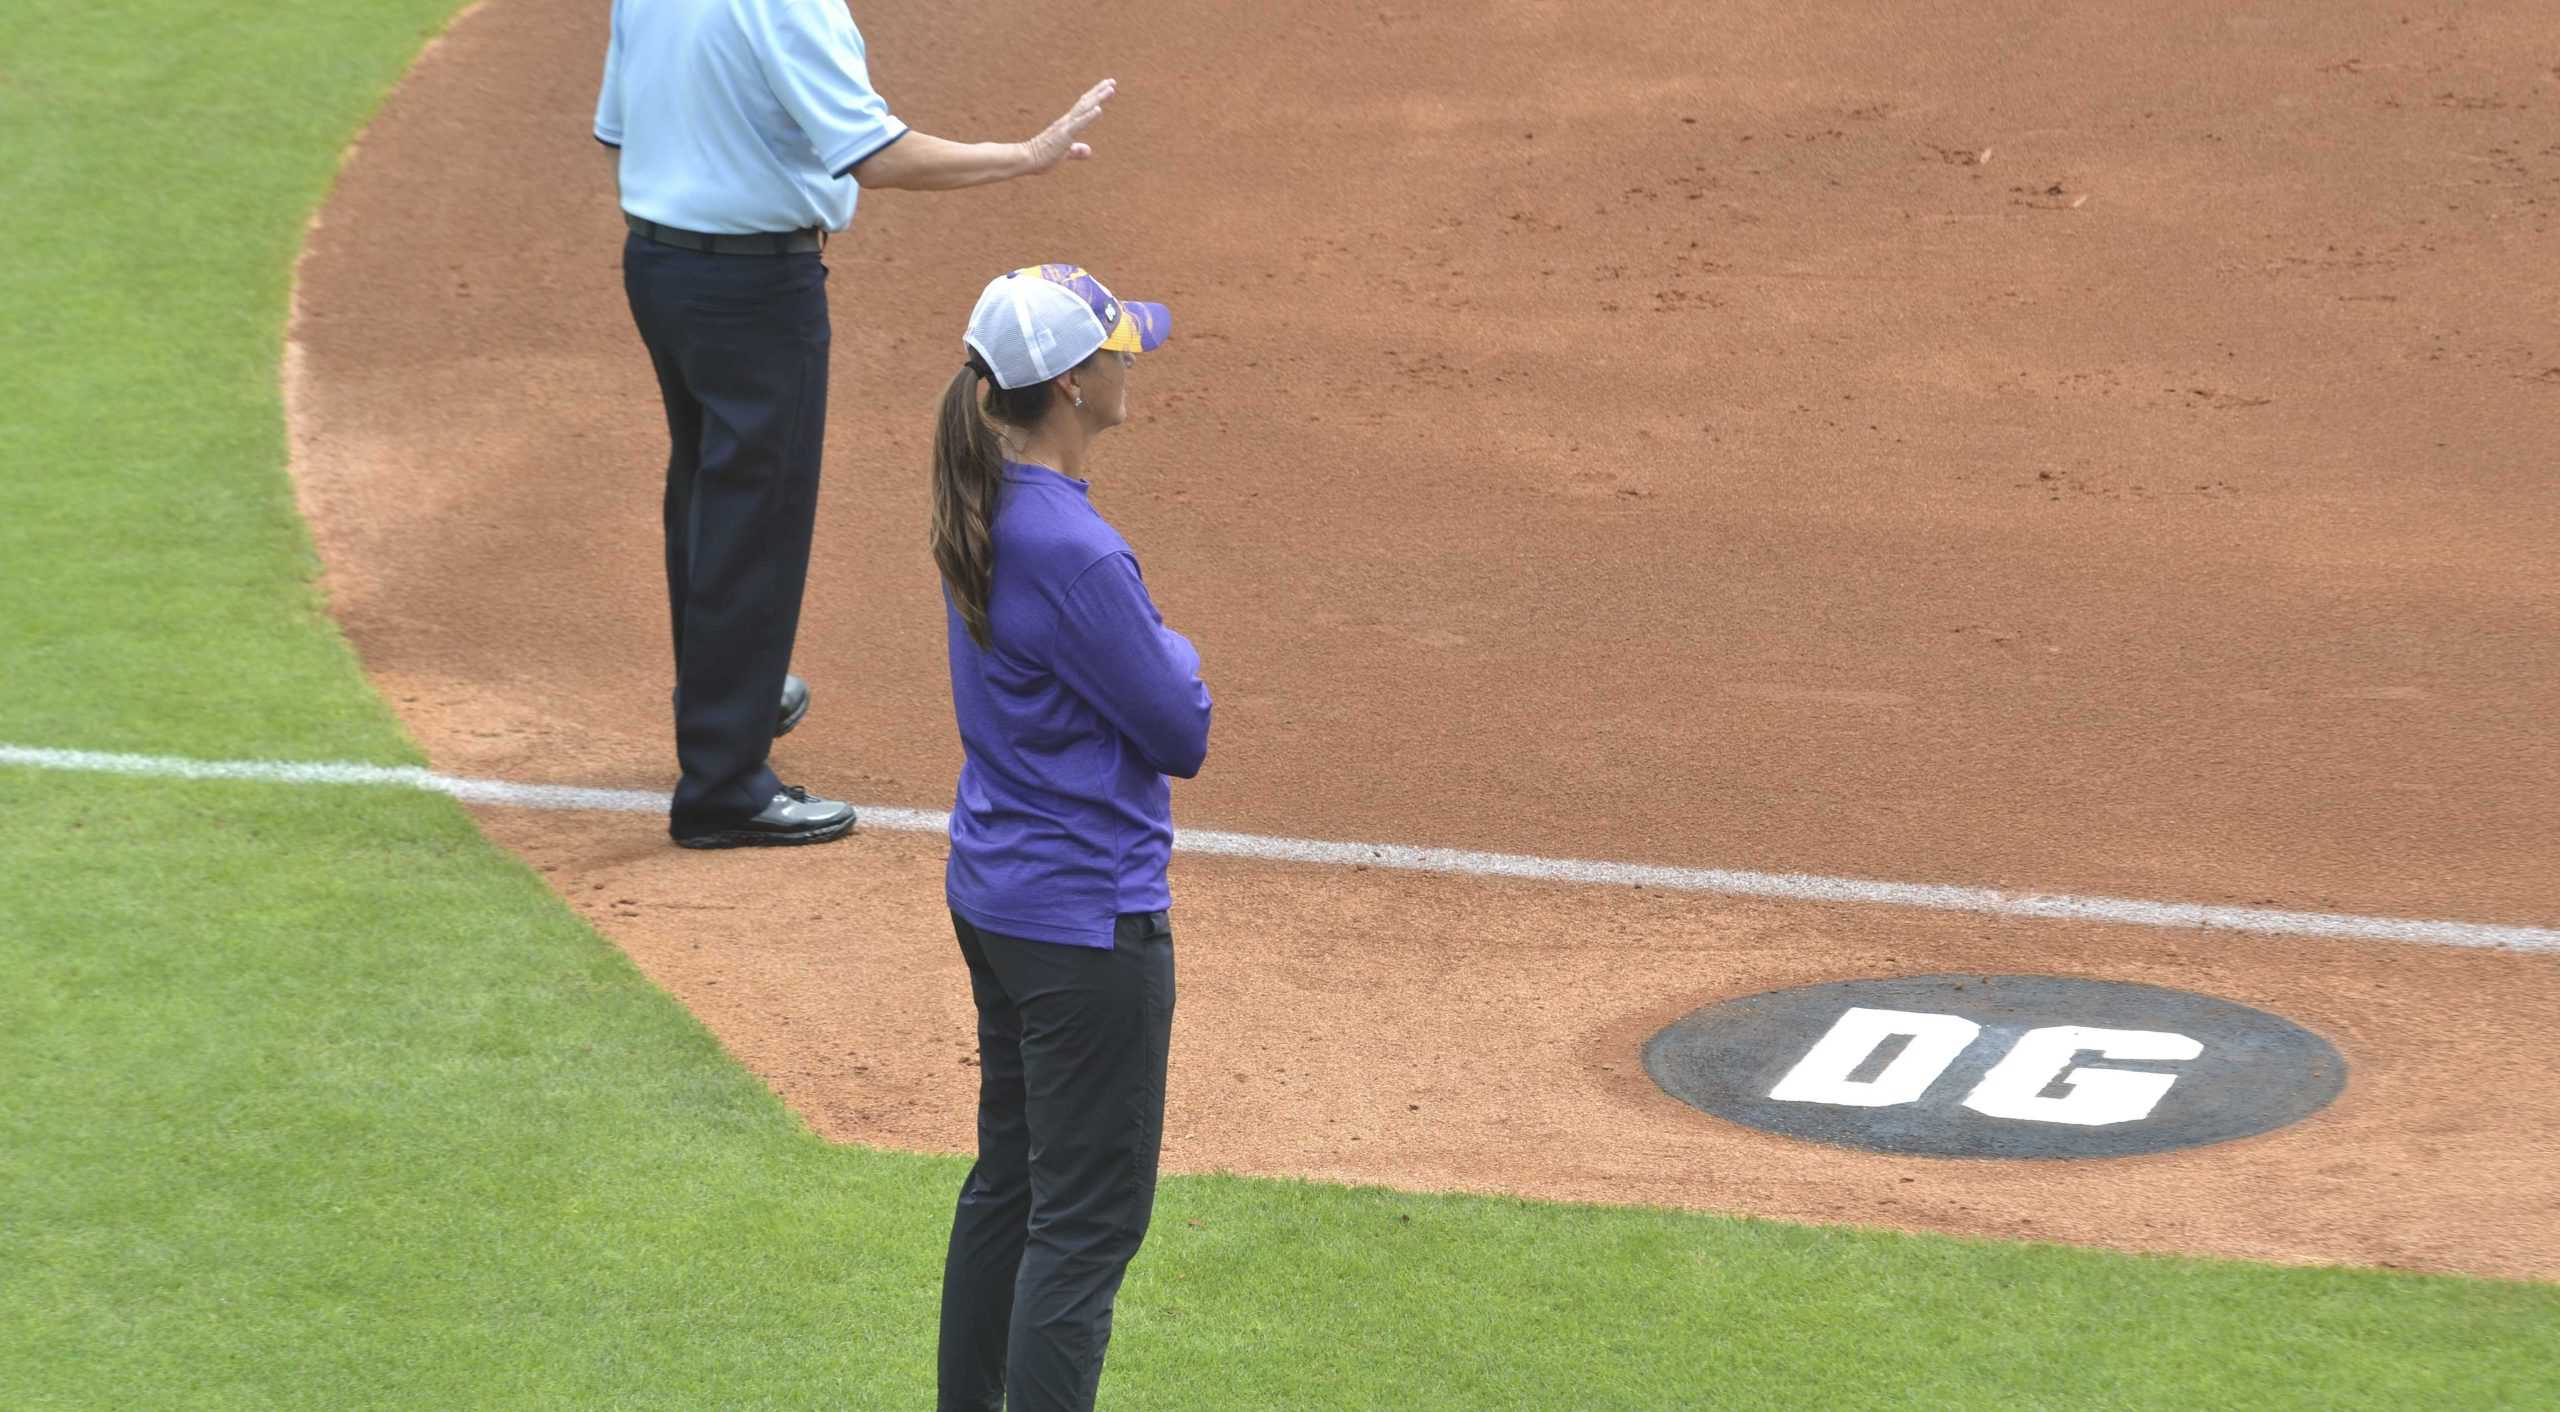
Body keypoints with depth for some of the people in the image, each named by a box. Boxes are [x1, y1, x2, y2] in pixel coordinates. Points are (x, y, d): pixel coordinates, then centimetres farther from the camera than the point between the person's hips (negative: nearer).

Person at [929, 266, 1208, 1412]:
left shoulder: (980, 506, 3)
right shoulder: (1074, 554, -26)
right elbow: (1181, 736, -16)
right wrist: (1176, 654, 1)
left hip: (990, 890, 10)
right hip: (1087, 918, -10)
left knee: (1011, 1177, 22)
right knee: (1092, 1217, -3)